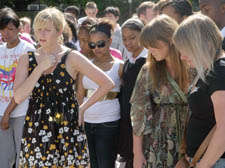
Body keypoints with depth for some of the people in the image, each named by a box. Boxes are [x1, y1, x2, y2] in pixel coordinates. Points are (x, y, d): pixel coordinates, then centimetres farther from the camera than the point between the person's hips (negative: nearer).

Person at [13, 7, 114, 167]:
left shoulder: (72, 58, -4)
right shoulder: (27, 59, 5)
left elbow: (108, 83, -5)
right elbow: (18, 97, -7)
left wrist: (83, 108, -2)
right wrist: (41, 68, -11)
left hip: (67, 131, -2)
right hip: (35, 132, 3)